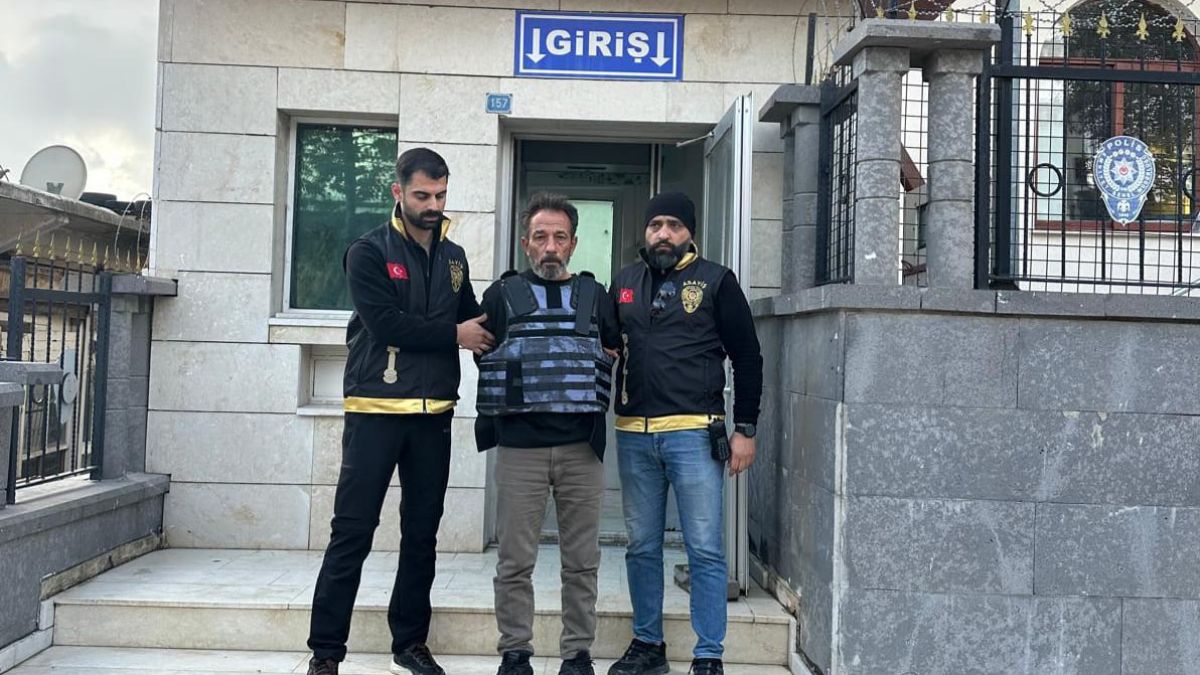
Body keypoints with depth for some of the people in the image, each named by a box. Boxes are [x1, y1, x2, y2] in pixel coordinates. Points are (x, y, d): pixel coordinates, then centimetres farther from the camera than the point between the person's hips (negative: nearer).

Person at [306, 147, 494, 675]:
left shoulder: (453, 257, 13)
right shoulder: (369, 252, -4)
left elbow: (473, 319, 14)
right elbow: (386, 323, -15)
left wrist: (485, 339, -7)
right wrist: (453, 335, -9)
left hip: (433, 414, 5)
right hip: (376, 411, -5)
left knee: (422, 534, 11)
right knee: (352, 533, -2)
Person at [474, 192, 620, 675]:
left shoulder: (595, 297, 12)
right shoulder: (502, 296, 8)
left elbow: (615, 357, 14)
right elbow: (486, 358, 5)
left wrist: (592, 402, 3)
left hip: (582, 448, 1)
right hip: (518, 447, -1)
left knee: (581, 561, 7)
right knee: (515, 561, 4)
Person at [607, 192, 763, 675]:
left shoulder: (715, 281, 3)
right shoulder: (624, 283, 13)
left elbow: (747, 358, 2)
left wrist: (745, 429, -2)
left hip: (694, 433, -4)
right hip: (633, 434, 4)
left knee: (705, 550, -1)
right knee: (642, 546, 12)